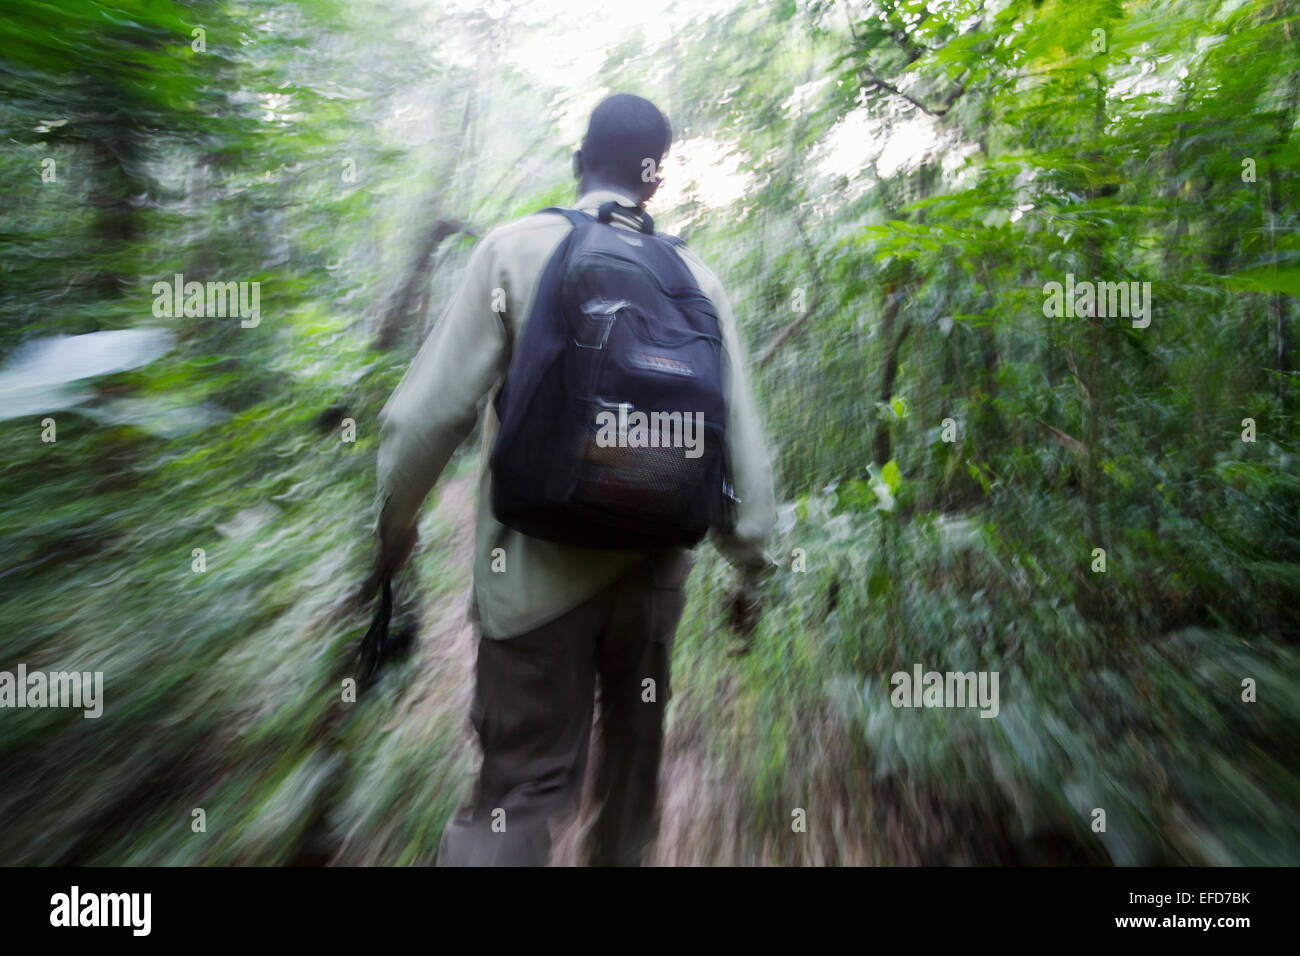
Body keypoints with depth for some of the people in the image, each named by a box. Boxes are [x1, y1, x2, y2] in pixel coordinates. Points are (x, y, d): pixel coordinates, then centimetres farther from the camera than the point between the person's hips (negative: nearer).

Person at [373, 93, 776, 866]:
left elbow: (434, 406, -11)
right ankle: (621, 854, 47)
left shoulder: (514, 249, -8)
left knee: (528, 781, 7)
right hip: (655, 556, 3)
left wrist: (391, 519, 5)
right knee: (635, 739, 25)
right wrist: (753, 563, 10)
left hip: (537, 566, -2)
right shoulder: (695, 277, -1)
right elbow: (741, 435, -2)